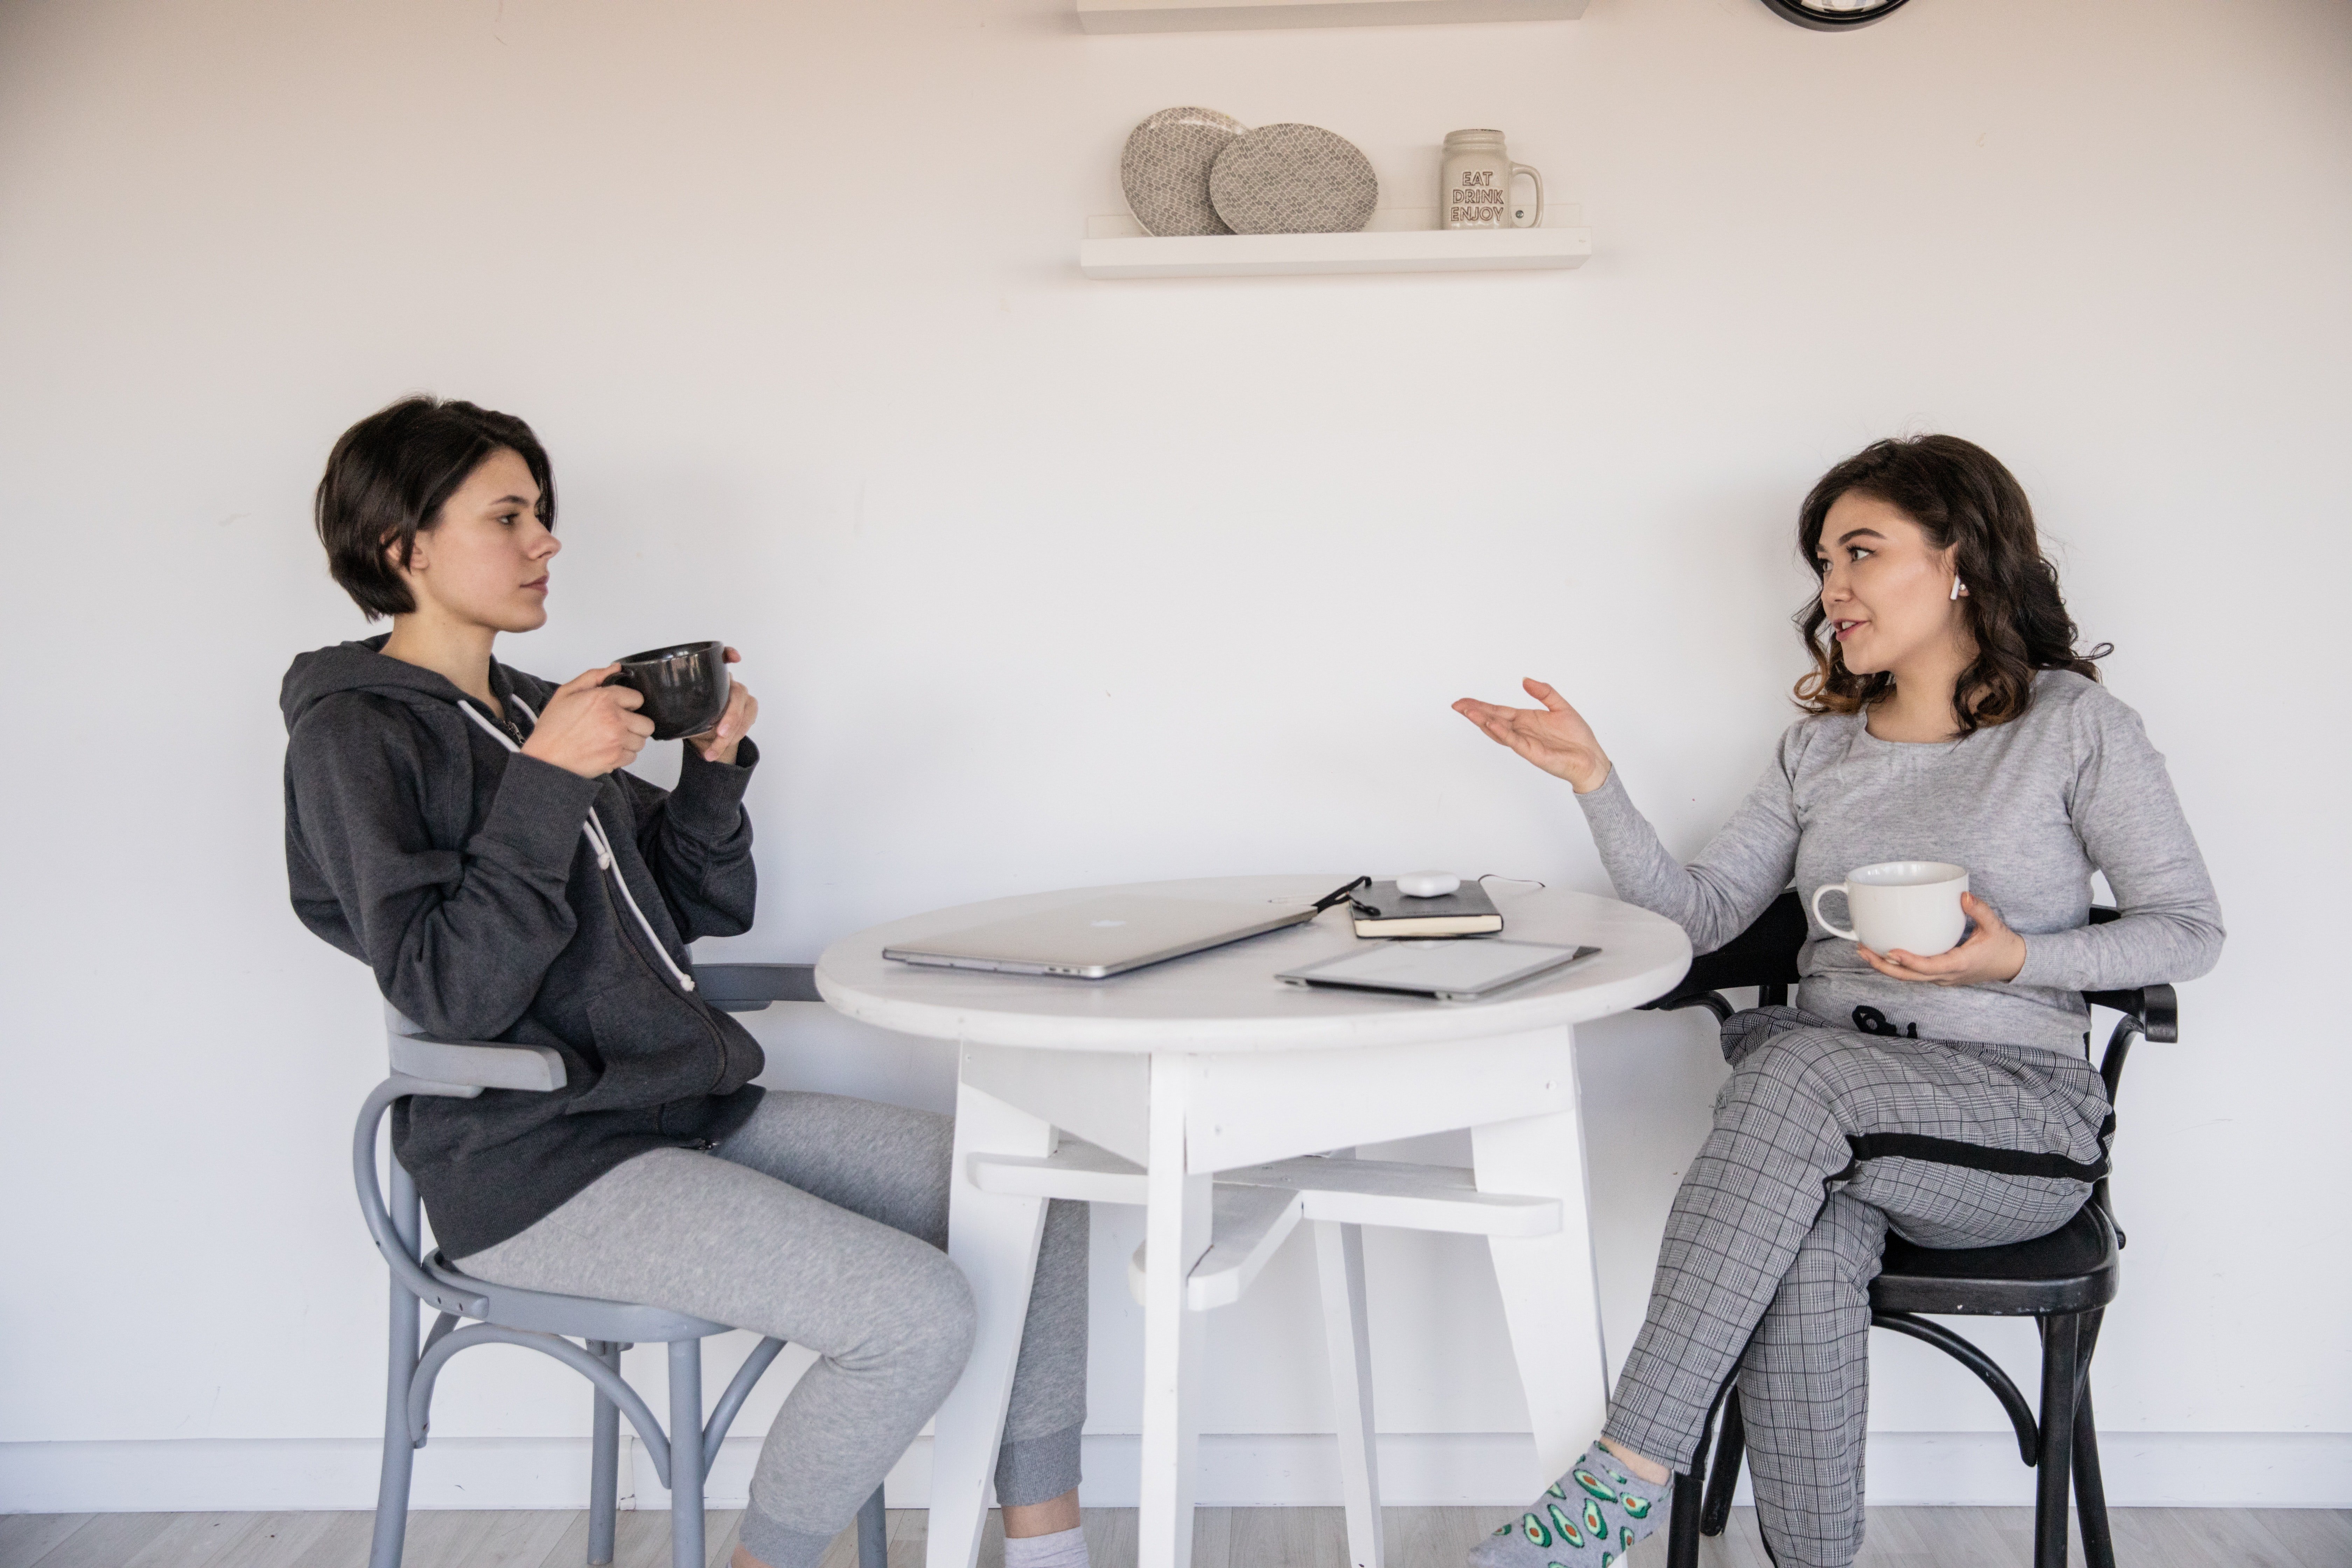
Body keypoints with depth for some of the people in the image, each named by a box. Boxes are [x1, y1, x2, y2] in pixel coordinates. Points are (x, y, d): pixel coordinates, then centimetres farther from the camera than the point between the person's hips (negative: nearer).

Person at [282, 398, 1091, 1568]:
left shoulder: (532, 710, 16)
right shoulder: (353, 736, -7)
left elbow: (704, 910, 17)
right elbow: (451, 995, -19)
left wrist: (714, 768, 2)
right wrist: (546, 785, -22)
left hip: (695, 1109, 9)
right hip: (537, 1165, -8)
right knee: (918, 1316, -24)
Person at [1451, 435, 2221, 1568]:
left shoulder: (2072, 723, 2)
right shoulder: (1821, 743, 15)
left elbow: (2190, 930, 3)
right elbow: (1700, 911, 9)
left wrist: (2017, 960, -14)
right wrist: (1593, 780, -3)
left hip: (2023, 1112, -3)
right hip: (1835, 1112, 3)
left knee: (1793, 1065, -35)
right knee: (1808, 1247, -34)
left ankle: (1628, 1474, -35)